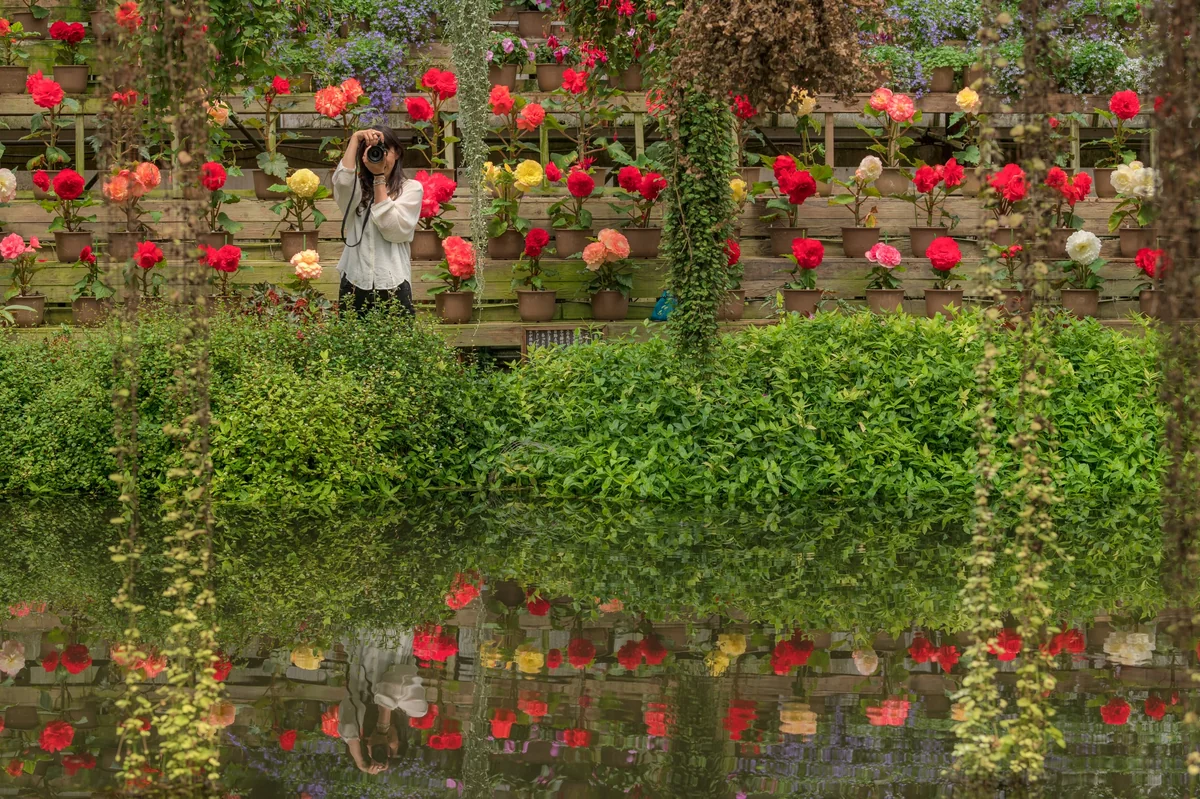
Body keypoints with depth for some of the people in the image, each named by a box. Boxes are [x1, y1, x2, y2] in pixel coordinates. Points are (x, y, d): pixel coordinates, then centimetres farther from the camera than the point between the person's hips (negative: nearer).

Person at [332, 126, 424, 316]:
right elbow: (342, 181, -15)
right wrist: (355, 138, -9)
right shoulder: (356, 187, 10)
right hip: (355, 284, 2)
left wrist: (379, 176, -7)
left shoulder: (411, 188, 5)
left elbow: (394, 229, -9)